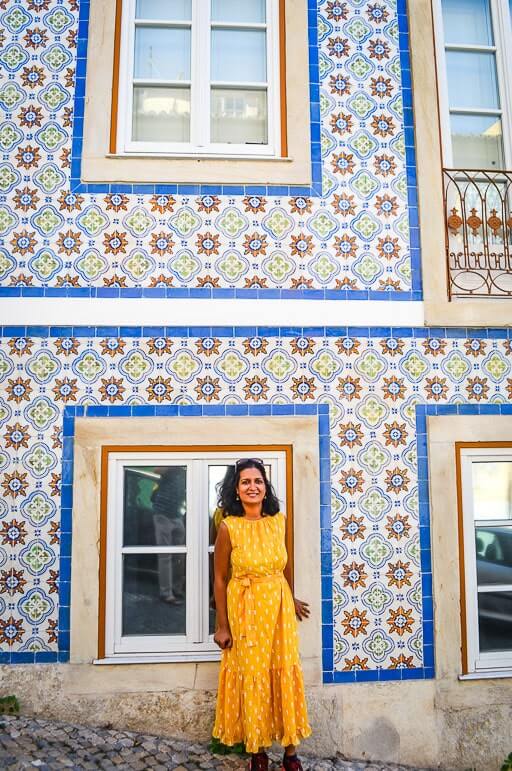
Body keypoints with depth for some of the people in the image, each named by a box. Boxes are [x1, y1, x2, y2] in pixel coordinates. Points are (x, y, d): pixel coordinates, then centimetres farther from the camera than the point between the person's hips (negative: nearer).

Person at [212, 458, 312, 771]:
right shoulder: (229, 527, -12)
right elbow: (220, 578, -7)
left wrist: (292, 600, 23)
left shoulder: (278, 521, -1)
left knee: (285, 676, 7)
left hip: (279, 608, 3)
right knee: (252, 678, 7)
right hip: (245, 610, -3)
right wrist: (222, 625, -6)